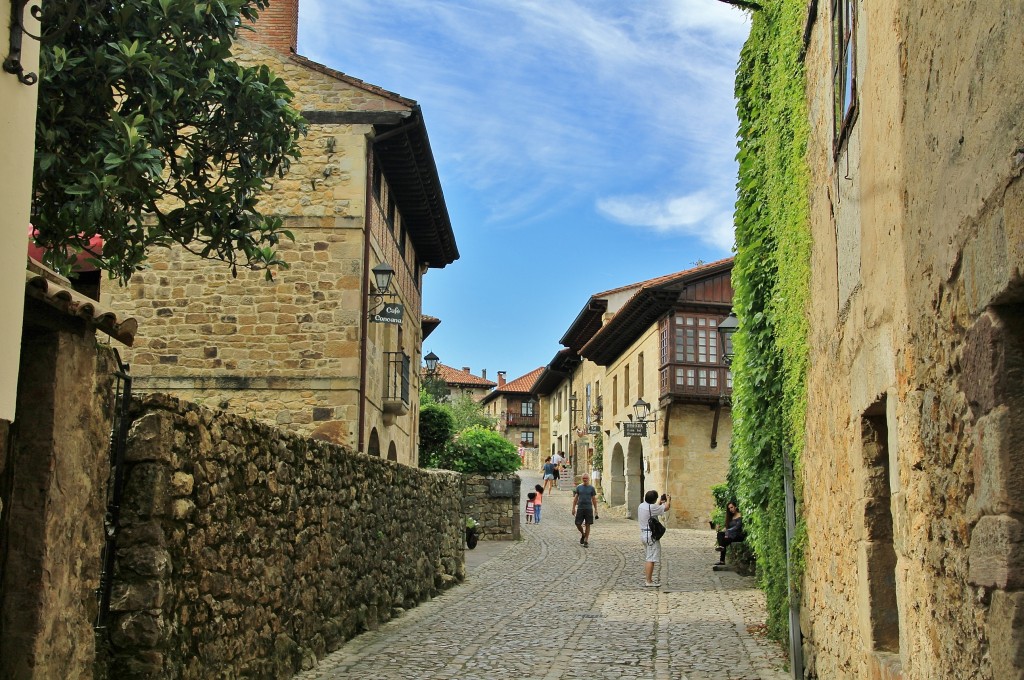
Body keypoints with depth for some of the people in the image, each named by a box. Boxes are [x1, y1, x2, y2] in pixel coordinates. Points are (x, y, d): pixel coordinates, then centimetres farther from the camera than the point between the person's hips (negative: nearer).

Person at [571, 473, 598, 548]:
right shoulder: (579, 488, 7)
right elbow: (575, 498, 9)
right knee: (578, 524, -1)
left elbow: (594, 499, 7)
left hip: (589, 509, -1)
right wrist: (573, 508, 4)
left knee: (587, 525, 0)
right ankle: (583, 535, 27)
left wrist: (596, 509, 2)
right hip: (580, 508, 1)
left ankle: (586, 541, 7)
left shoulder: (591, 488, 4)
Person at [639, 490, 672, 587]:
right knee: (651, 559, -7)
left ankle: (647, 578, 26)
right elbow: (667, 507, -11)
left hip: (644, 534, 10)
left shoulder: (641, 506, 8)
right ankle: (648, 582, -6)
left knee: (647, 558, 18)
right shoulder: (652, 507, -20)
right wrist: (668, 499, 8)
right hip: (651, 535, -10)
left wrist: (660, 503, 30)